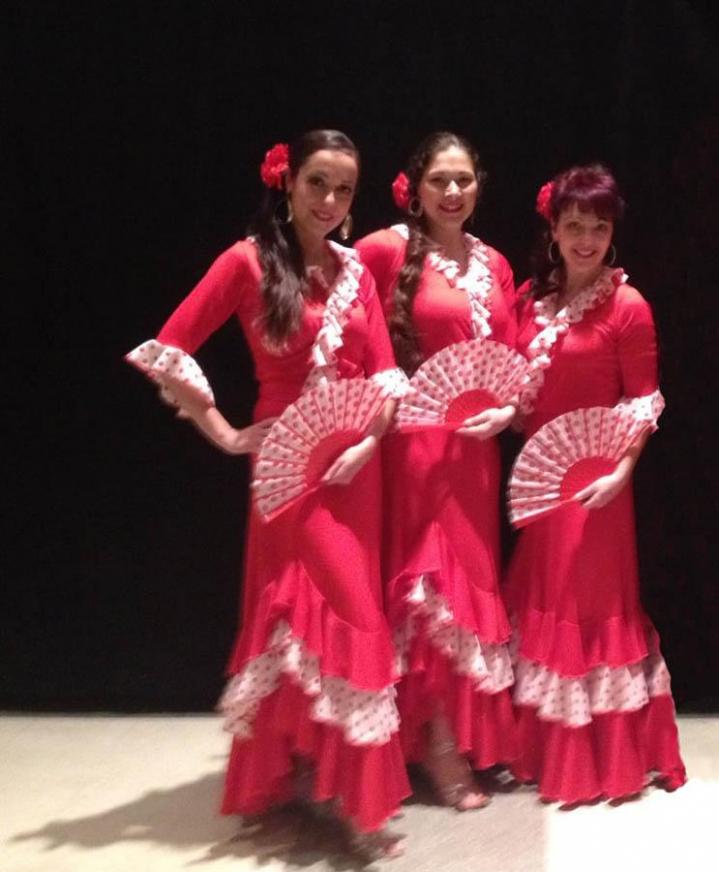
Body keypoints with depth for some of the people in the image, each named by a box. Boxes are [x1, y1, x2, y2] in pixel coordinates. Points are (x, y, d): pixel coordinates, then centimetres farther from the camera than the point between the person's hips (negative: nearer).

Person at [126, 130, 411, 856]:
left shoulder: (354, 269, 8)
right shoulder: (248, 261, -7)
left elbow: (385, 371, 5)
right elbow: (167, 352, -10)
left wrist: (368, 440, -11)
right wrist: (225, 434, -9)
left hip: (355, 461, 5)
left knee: (344, 607, 10)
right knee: (345, 612, -8)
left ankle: (317, 773, 25)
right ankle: (347, 793, 2)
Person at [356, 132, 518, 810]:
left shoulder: (493, 263, 12)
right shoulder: (391, 249, -7)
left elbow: (509, 357, 13)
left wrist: (506, 409, -6)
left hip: (475, 443, 6)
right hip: (415, 439, -6)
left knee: (471, 576, 13)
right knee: (429, 581, -1)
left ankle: (462, 733, 28)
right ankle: (442, 749, 9)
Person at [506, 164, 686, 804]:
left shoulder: (628, 306, -11)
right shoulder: (532, 297, 6)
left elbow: (643, 402, -10)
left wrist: (620, 470, -19)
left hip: (591, 478, -6)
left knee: (593, 601, 2)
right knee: (542, 602, 14)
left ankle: (604, 758, 18)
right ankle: (545, 749, 29)